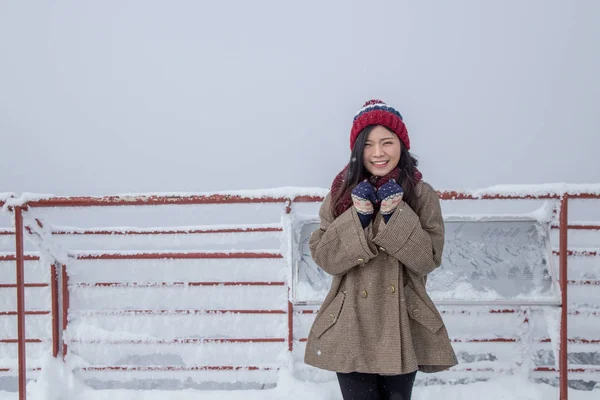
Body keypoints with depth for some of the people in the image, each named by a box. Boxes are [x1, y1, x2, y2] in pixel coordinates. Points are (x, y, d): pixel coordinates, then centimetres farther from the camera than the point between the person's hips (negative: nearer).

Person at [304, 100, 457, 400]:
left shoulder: (422, 194, -1)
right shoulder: (341, 193, 2)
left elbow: (429, 259, -8)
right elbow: (323, 257, -4)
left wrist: (396, 214, -18)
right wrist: (358, 216, -16)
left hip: (402, 327, 0)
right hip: (351, 327, 0)